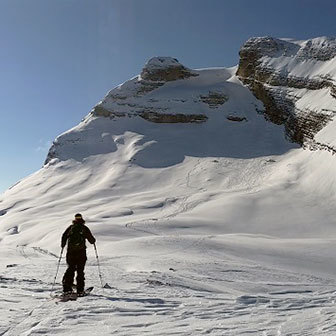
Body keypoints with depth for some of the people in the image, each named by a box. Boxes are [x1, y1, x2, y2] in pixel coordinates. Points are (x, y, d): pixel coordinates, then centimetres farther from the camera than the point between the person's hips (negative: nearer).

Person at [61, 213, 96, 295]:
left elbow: (64, 237, 2)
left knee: (70, 269, 12)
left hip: (70, 252, 2)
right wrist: (93, 240, 28)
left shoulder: (70, 227, 7)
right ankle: (80, 290, 1)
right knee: (80, 271, 3)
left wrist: (63, 245, 20)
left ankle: (67, 288, 6)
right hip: (81, 252, -2)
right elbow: (92, 240, 4)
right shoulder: (84, 228, 3)